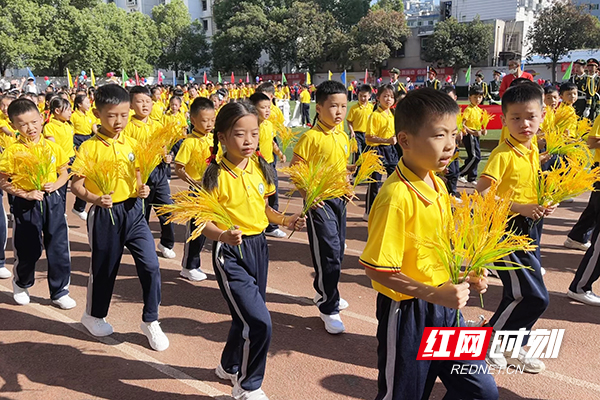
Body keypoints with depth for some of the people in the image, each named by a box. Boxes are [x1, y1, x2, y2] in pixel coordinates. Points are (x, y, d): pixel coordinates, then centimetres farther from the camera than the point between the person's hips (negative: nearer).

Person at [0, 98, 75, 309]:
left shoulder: (52, 147, 1)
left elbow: (64, 173, 9)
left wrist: (55, 185, -11)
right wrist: (26, 194, -17)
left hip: (53, 201, 2)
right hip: (26, 204, -2)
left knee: (59, 248, 5)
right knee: (27, 250, 9)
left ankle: (60, 290, 20)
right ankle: (21, 284, 38)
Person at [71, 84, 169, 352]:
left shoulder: (131, 144, 4)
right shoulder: (89, 148, -9)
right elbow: (76, 184, -8)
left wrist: (142, 188, -7)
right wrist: (94, 198, -25)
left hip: (133, 211, 3)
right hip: (105, 214, -3)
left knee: (150, 265, -5)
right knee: (104, 268, 13)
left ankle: (150, 321, 13)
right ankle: (93, 315, 41)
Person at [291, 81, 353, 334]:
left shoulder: (343, 137, 7)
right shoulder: (311, 137, -15)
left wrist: (350, 172, 4)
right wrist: (307, 195, -23)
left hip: (339, 199, 8)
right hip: (319, 201, -8)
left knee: (337, 251, 17)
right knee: (328, 254, -5)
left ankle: (327, 294, 37)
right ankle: (328, 308, 9)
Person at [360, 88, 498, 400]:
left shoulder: (436, 184, 3)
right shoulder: (396, 196, -25)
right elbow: (376, 269, -24)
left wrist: (464, 276, 2)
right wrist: (435, 294, -25)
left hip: (444, 307, 8)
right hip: (408, 312, -8)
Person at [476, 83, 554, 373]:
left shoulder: (533, 150, 8)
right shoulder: (503, 155, -18)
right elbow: (481, 196, -24)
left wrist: (543, 206, 4)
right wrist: (521, 208, -24)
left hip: (529, 228, 8)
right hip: (507, 229, -8)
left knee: (520, 295, 16)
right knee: (534, 297, -7)